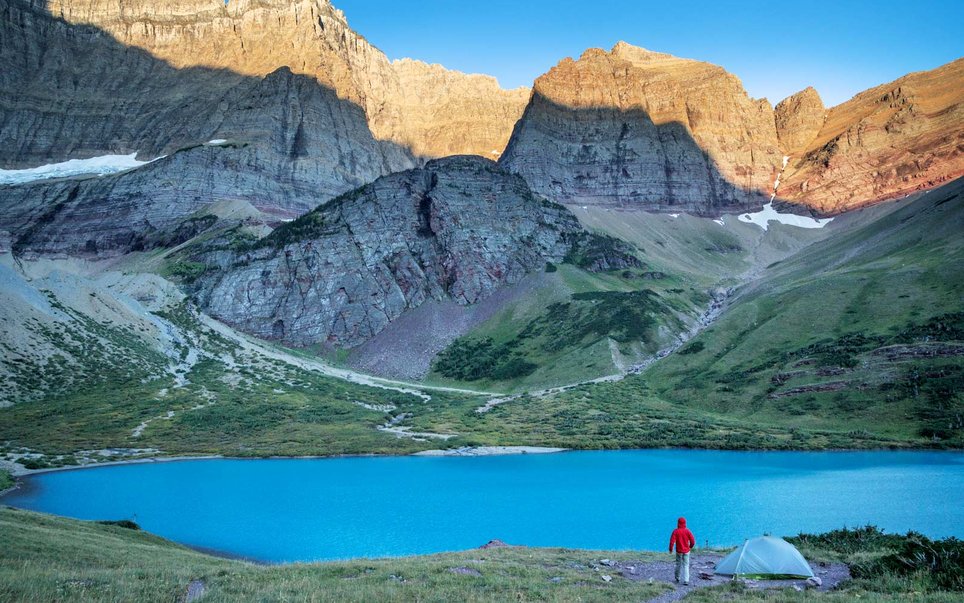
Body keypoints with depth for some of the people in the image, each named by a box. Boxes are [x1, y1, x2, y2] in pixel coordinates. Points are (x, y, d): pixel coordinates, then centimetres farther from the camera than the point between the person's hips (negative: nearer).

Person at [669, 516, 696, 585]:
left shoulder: (675, 531, -11)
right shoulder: (687, 531, -7)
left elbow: (672, 541, -14)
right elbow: (693, 541, -6)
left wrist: (670, 549, 1)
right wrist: (690, 546, 15)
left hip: (679, 551, 0)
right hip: (686, 551, 0)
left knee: (678, 564, 17)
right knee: (686, 565, 3)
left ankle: (677, 579, 29)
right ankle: (686, 581, -6)